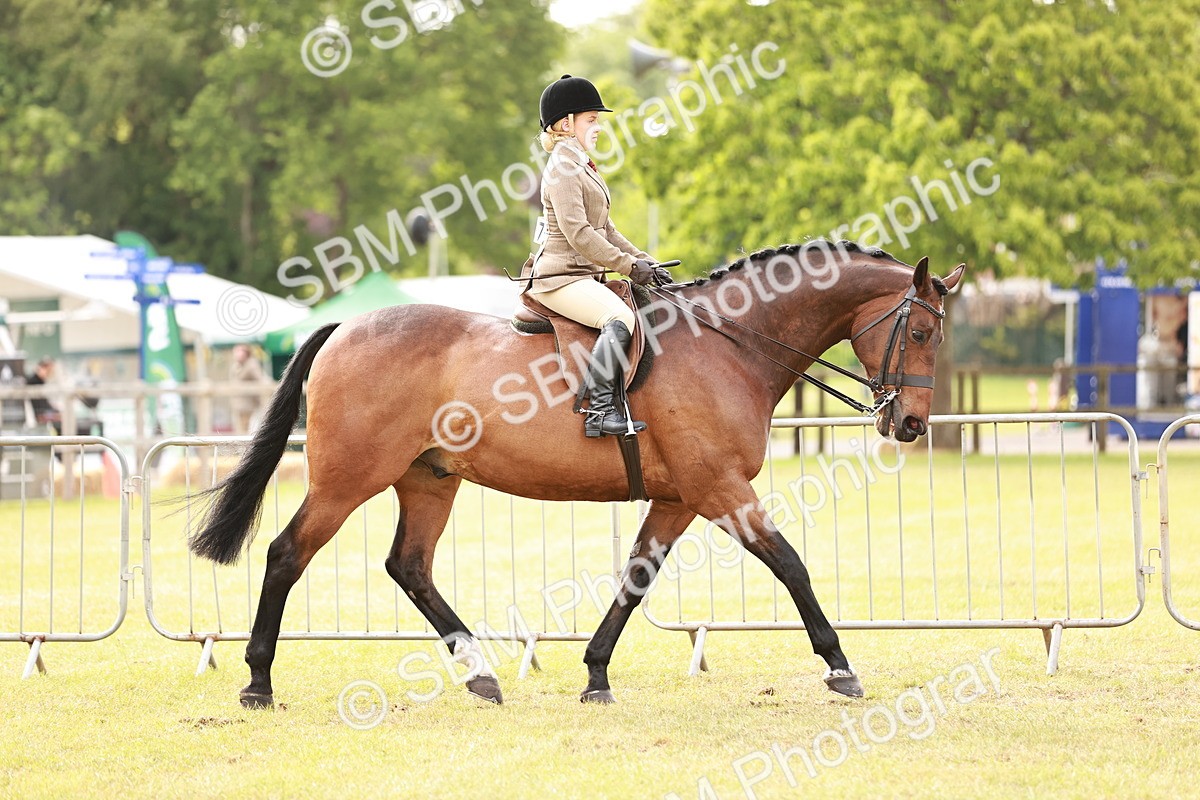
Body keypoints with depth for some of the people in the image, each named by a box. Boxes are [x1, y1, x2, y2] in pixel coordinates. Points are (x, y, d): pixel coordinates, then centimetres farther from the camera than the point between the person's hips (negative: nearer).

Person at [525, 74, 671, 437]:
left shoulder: (582, 167, 21)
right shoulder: (562, 169, -11)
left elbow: (605, 230, 23)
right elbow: (578, 234, -20)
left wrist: (644, 261, 11)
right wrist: (629, 265, -18)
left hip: (584, 276, 11)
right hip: (561, 277, -11)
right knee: (620, 319, -32)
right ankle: (600, 410, -33)